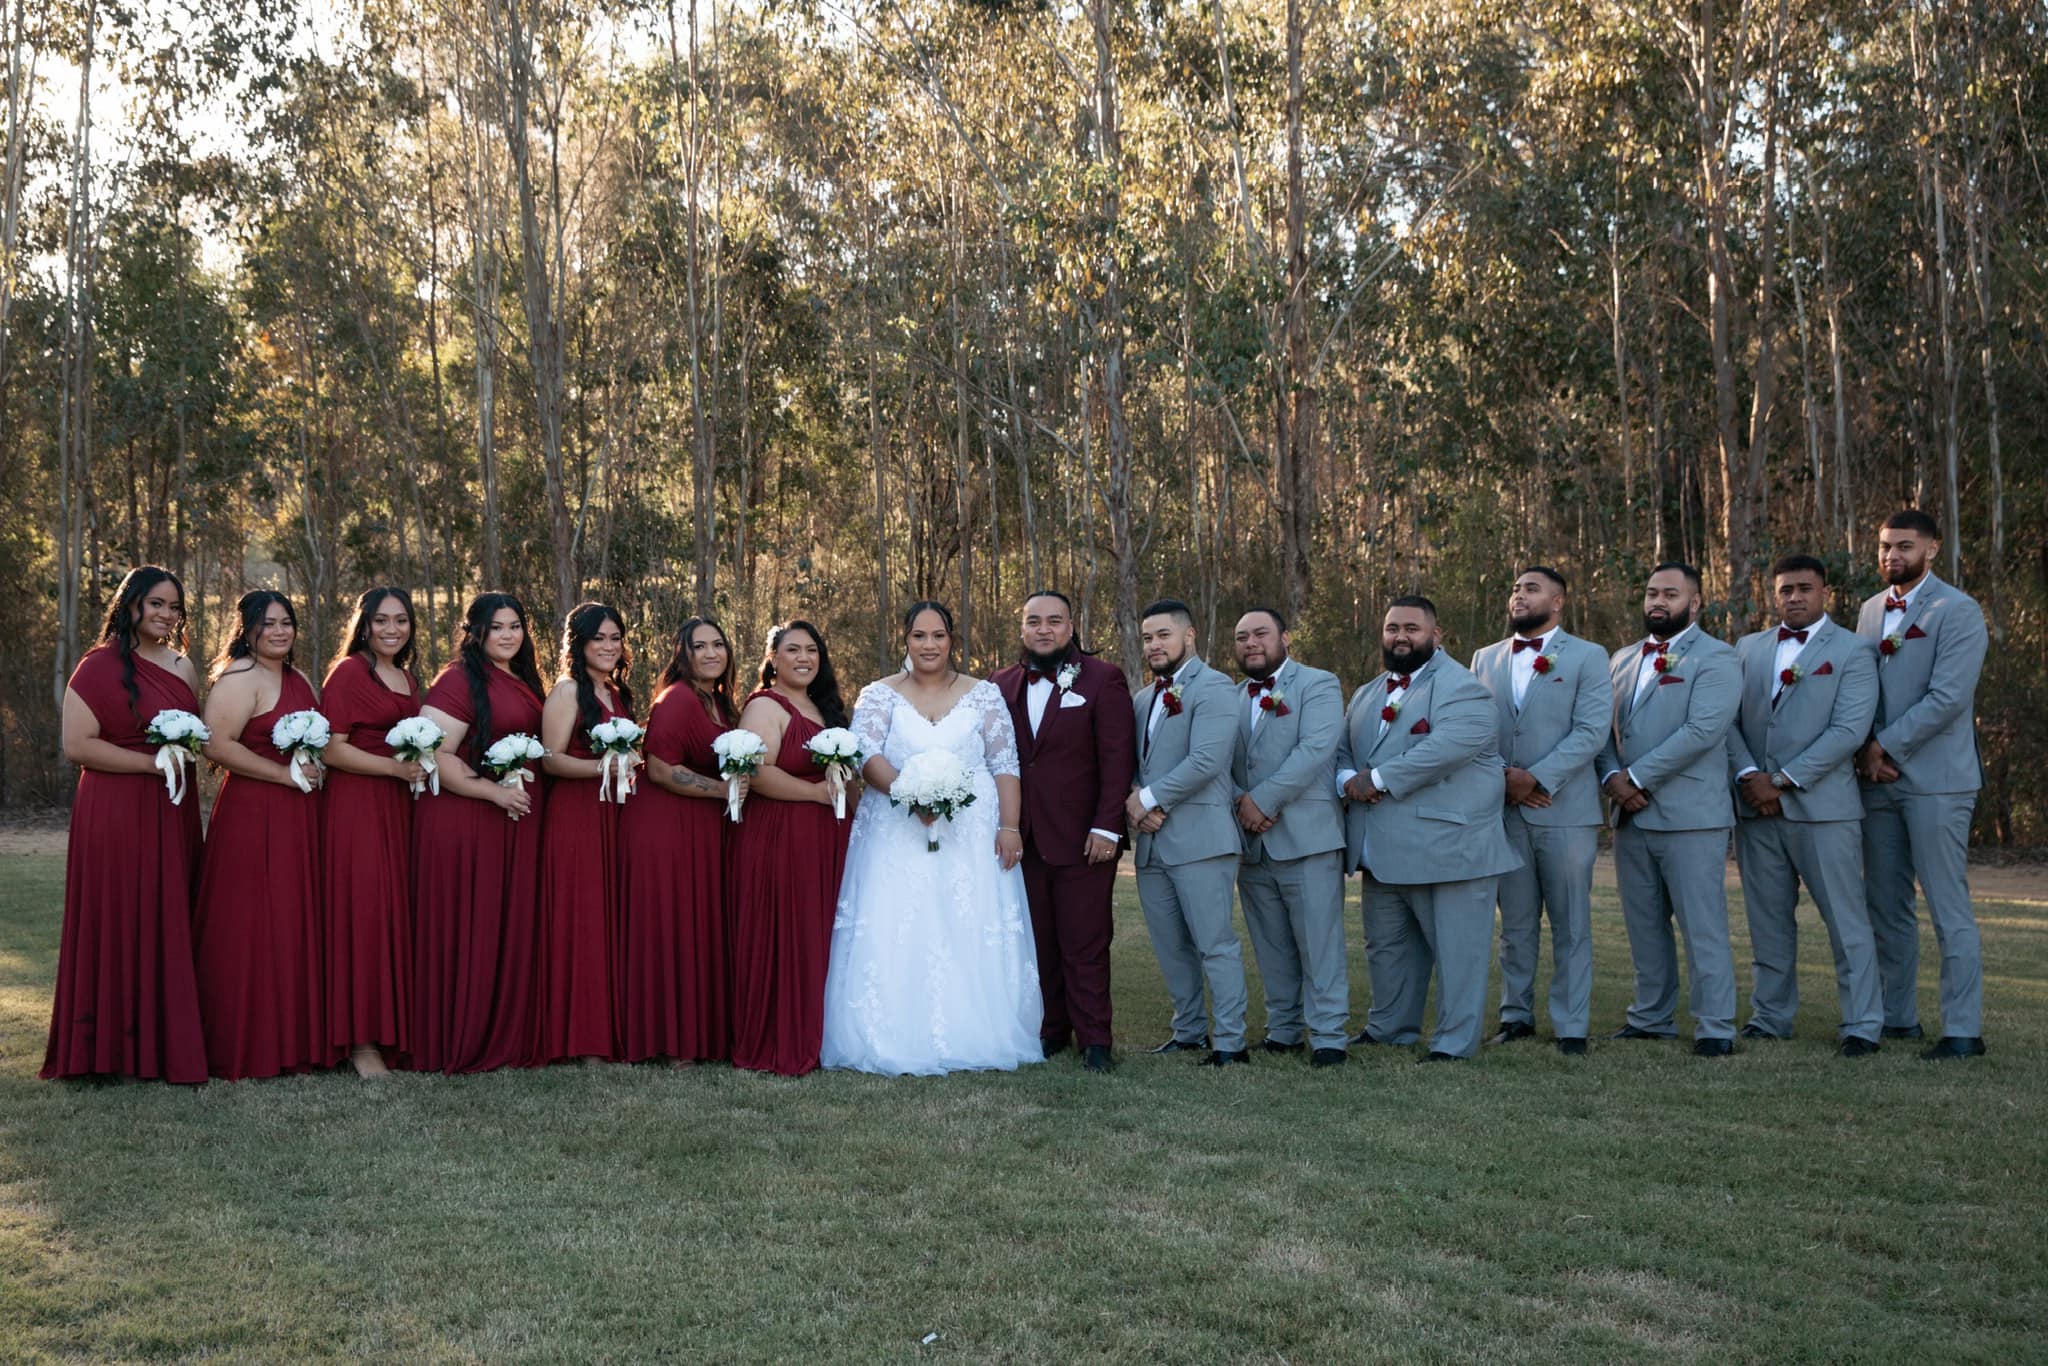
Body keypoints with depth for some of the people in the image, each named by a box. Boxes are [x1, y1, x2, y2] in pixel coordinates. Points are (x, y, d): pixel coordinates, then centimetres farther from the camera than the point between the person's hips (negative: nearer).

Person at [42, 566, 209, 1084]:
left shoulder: (183, 666, 14)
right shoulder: (100, 667, -8)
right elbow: (77, 745, -15)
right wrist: (152, 762, -17)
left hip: (173, 813, 7)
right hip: (118, 814, -7)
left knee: (170, 926, 8)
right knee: (122, 923, -3)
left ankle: (168, 1040, 16)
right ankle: (118, 1046, 6)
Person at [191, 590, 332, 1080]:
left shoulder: (300, 680, 16)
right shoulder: (240, 678, -10)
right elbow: (217, 745, -20)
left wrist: (317, 771, 9)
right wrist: (286, 774, -16)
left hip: (299, 819, 8)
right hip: (252, 816, -8)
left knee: (296, 925, 10)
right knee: (252, 932, -4)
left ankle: (295, 1037, 18)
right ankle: (246, 1046, 4)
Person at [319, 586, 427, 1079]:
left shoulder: (409, 678, 17)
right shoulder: (348, 672, -5)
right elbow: (331, 749, -12)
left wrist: (423, 765, 11)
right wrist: (395, 768, -16)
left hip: (399, 808, 7)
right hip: (356, 807, -7)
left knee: (398, 913, 6)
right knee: (363, 913, -8)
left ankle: (397, 1029, 12)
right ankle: (361, 1040, -4)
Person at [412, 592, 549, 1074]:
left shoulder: (523, 681, 16)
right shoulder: (460, 680, -10)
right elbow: (432, 753, -18)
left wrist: (530, 790, 12)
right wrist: (495, 791, -19)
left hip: (520, 820, 8)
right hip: (465, 821, -8)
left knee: (514, 928, 10)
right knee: (467, 930, -2)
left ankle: (510, 1036, 19)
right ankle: (463, 1042, 8)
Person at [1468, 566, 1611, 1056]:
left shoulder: (1588, 657, 2)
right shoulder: (1486, 659, 14)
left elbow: (1591, 731, -9)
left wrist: (1537, 778, -16)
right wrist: (1503, 776, -9)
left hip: (1565, 809, -3)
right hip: (1503, 810, 4)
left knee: (1570, 925, 1)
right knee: (1515, 923, 10)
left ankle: (1571, 1027, 7)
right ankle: (1516, 1015, 19)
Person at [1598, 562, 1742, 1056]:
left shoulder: (1715, 659, -5)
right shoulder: (1622, 660, 17)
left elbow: (1701, 731, -17)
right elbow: (1603, 728, 14)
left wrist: (1637, 778, -16)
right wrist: (1612, 777, -6)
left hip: (1690, 815, -7)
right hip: (1631, 814, 7)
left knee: (1702, 926, -4)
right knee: (1644, 925, 13)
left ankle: (1715, 1028, 2)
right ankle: (1651, 1017, 23)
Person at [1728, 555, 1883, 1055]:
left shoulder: (1853, 652, -1)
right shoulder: (1748, 648, 13)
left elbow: (1848, 731, -10)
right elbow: (1730, 720, 9)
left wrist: (1781, 780, -13)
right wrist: (1748, 775, -8)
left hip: (1822, 806, -4)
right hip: (1755, 807, 4)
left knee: (1846, 921, -2)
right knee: (1768, 920, 10)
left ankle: (1862, 1027, 3)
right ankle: (1770, 1017, 19)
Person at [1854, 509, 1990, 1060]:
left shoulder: (1957, 611, -7)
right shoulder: (1872, 610, 14)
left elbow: (1947, 698, -16)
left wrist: (1886, 747, -13)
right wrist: (1866, 752, 0)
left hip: (1935, 780, -7)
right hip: (1878, 779, 7)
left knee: (1949, 910, -5)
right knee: (1886, 907, 11)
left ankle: (1963, 1030, -1)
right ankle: (1897, 1017, 21)